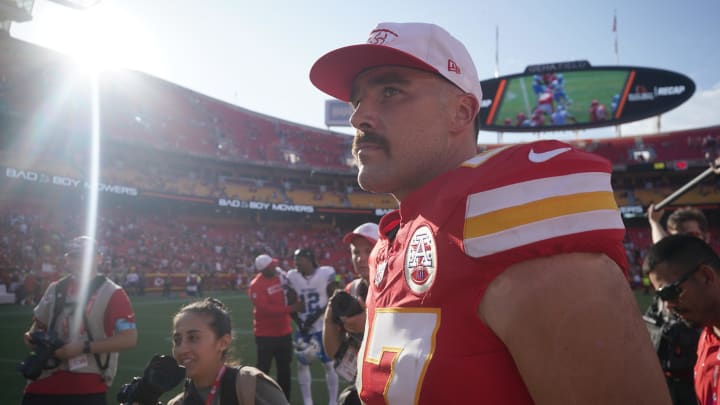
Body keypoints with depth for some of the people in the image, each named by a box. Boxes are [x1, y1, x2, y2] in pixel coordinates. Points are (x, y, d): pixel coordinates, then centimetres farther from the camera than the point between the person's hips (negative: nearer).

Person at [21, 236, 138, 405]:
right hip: (48, 376, 6)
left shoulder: (112, 294, -11)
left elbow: (129, 338, -17)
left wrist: (83, 348, -21)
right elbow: (40, 323, 24)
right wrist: (32, 336, 0)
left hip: (89, 384, -6)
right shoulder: (55, 288, 10)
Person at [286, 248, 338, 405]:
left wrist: (316, 315, -17)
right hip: (303, 328, 4)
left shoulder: (326, 273, -12)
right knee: (302, 365, 8)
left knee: (329, 364, 3)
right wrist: (300, 324, -7)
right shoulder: (292, 277, -2)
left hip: (324, 326, -3)